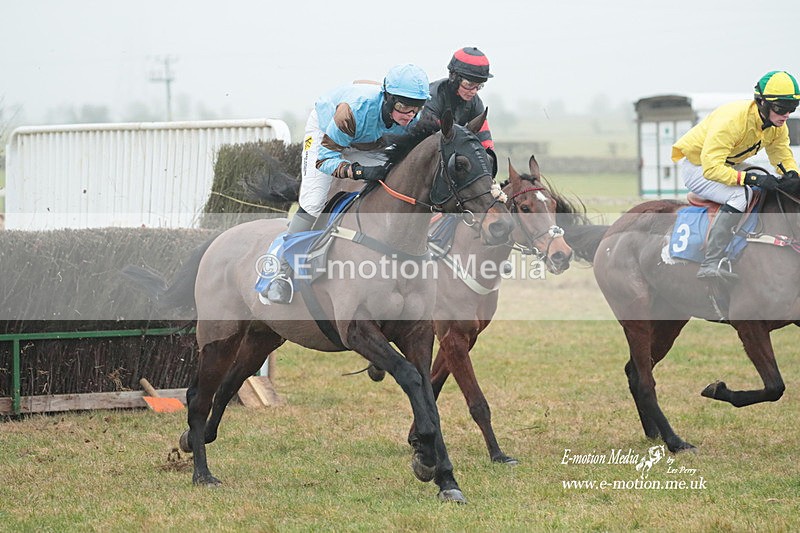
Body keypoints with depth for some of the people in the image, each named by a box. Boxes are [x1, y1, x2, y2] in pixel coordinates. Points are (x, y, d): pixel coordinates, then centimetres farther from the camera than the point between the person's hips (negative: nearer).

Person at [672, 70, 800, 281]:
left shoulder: (778, 126, -6)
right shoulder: (733, 120, -33)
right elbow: (711, 168, -38)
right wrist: (751, 178, -44)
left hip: (727, 166, 9)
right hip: (694, 164, -9)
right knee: (740, 195, -33)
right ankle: (710, 265, -38)